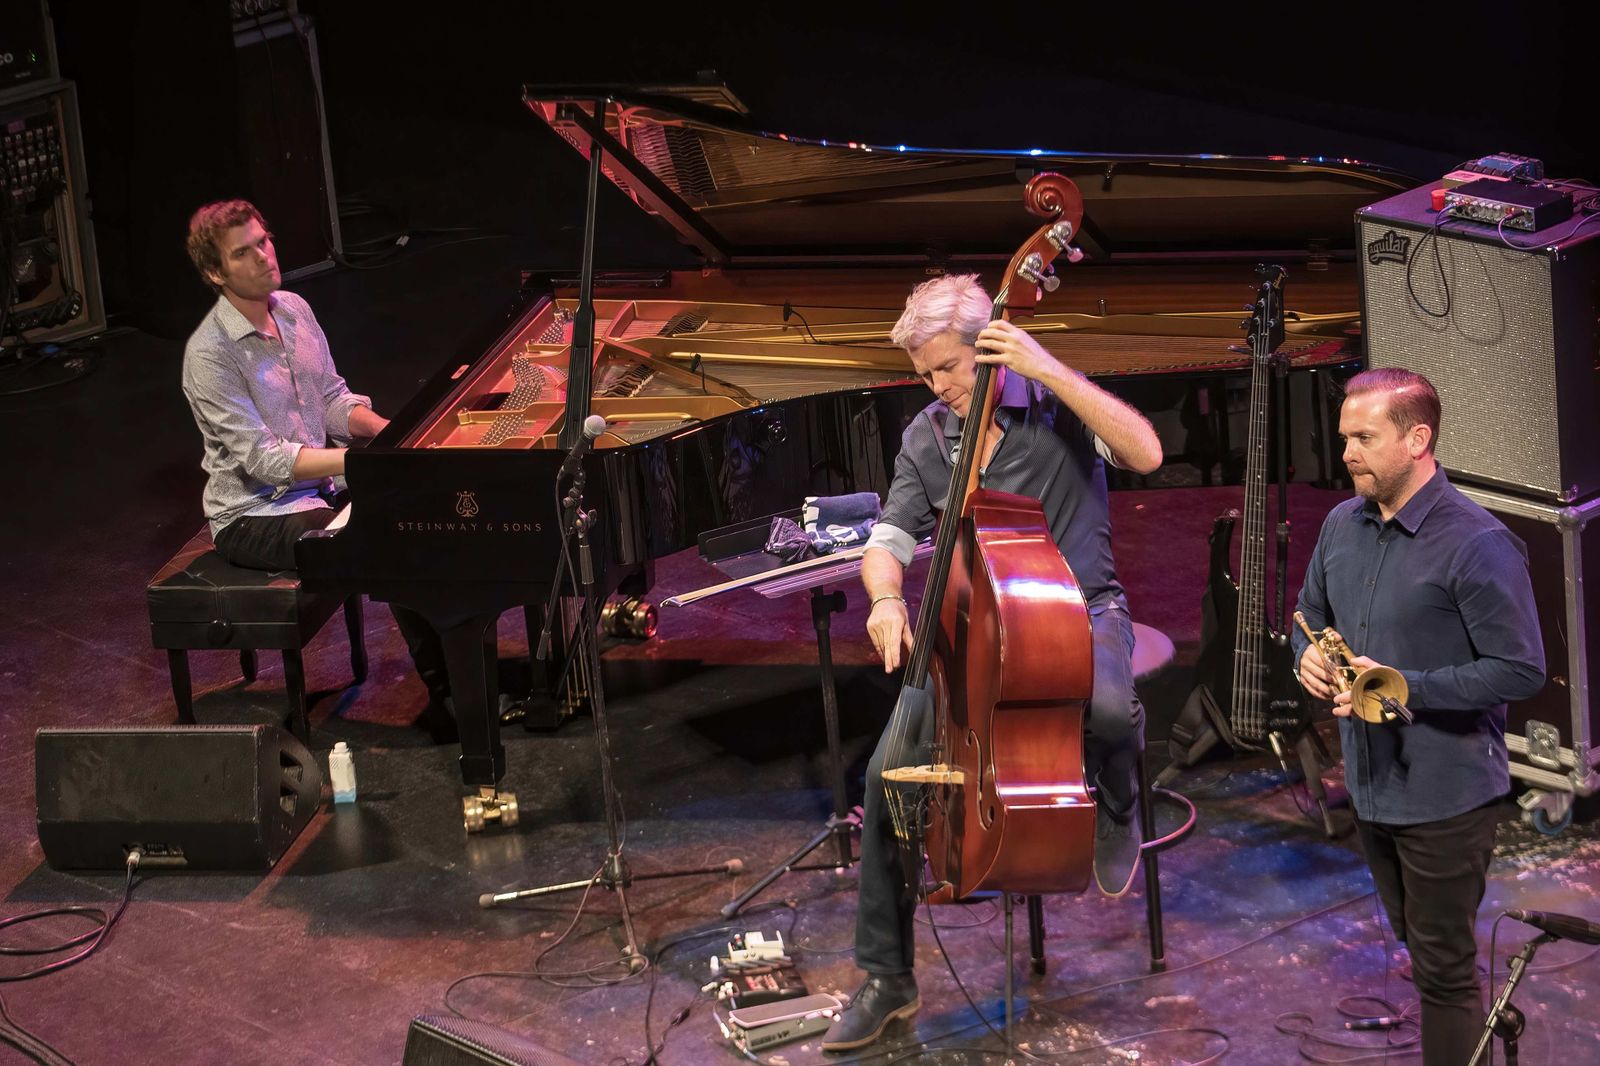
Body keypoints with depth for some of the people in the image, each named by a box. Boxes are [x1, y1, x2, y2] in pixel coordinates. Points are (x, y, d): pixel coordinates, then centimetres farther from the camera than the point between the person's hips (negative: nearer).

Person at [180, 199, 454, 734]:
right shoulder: (210, 354, -21)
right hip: (254, 517, -8)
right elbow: (263, 459, -25)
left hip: (317, 482, 8)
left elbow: (333, 400, 11)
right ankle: (445, 697, -14)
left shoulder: (293, 309, 3)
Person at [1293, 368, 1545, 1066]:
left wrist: (1404, 688, -24)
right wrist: (1309, 653, -3)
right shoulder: (1343, 525, 3)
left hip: (1446, 794, -8)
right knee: (1416, 947, 22)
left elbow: (1521, 670, -21)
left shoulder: (1477, 545, -20)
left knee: (1444, 969, 1)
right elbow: (1311, 610, 20)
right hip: (1370, 783, 8)